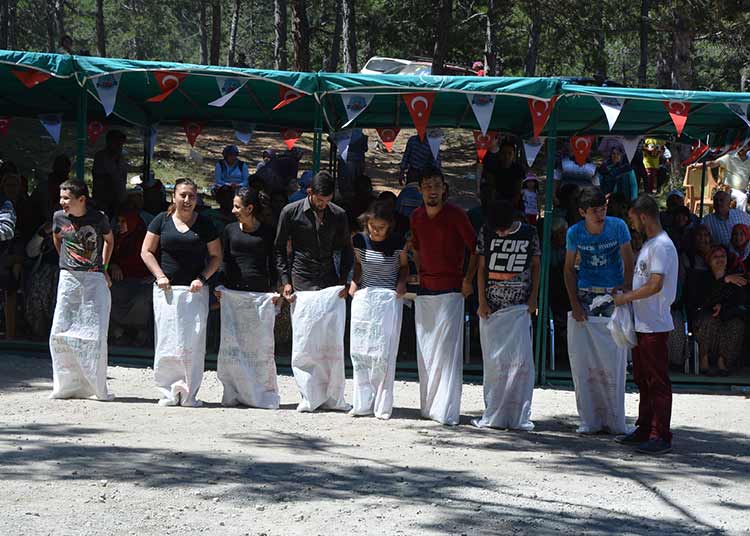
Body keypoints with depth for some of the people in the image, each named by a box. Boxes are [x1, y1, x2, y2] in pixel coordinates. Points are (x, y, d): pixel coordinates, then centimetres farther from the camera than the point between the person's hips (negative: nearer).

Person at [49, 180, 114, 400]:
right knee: (60, 333, -3)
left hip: (95, 280, -2)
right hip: (68, 279, 2)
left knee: (95, 334, -4)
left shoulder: (98, 218, -5)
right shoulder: (59, 217, 1)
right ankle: (67, 385, 6)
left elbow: (109, 240, 14)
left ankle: (97, 387, 4)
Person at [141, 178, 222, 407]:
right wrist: (159, 275, -6)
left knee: (193, 342, -6)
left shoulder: (204, 224, 6)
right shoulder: (162, 220, 5)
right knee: (167, 340, -1)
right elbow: (146, 252, 7)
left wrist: (202, 278, -5)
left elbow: (216, 256, 10)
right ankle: (168, 392, 4)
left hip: (195, 290, 0)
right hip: (167, 290, 0)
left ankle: (189, 393, -1)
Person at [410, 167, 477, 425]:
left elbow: (476, 249, -2)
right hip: (424, 290, 6)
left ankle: (446, 412, -10)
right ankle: (428, 406, 14)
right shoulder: (416, 217, 8)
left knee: (447, 350, -9)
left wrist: (468, 280, -6)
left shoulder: (456, 215, -8)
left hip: (450, 290, -5)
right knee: (425, 350, 6)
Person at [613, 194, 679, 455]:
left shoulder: (662, 245, -16)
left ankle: (661, 436, -5)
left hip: (655, 325, -10)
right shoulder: (649, 244, 16)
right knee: (643, 379, 15)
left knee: (657, 380, -7)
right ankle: (645, 429, 23)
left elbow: (655, 285, -24)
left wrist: (626, 297, -14)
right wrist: (625, 295, 11)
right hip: (641, 323, 10)